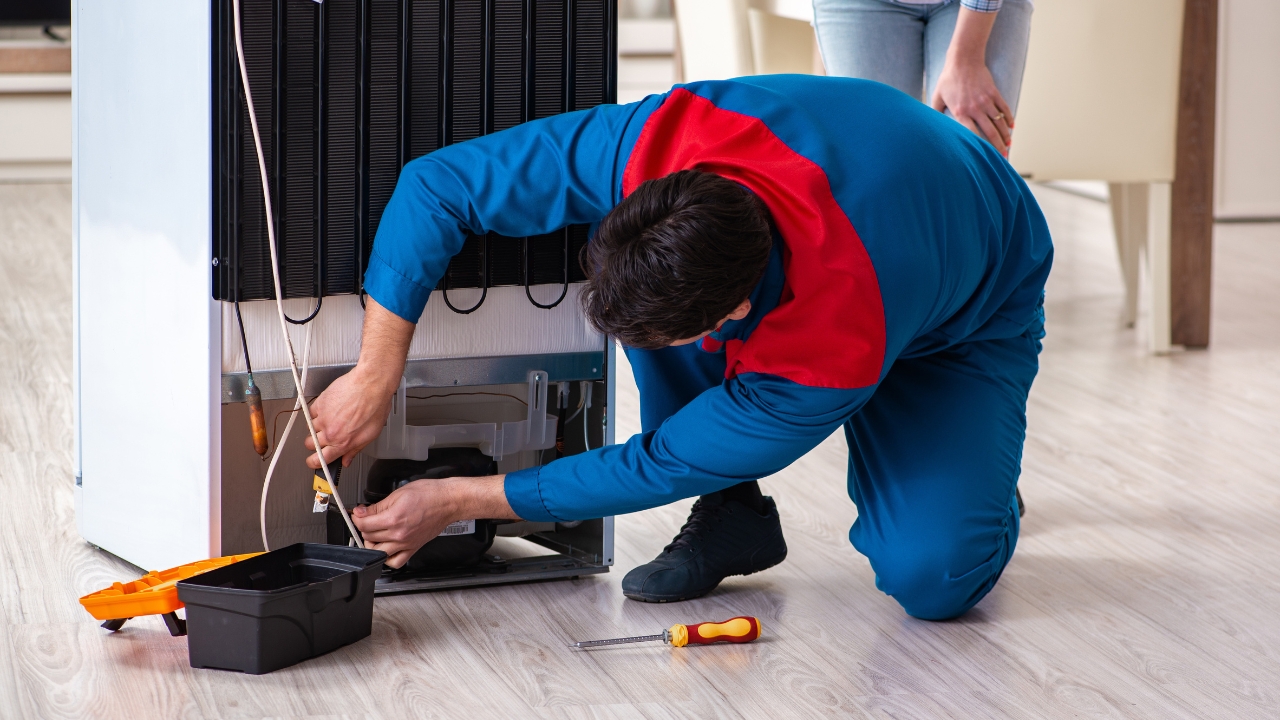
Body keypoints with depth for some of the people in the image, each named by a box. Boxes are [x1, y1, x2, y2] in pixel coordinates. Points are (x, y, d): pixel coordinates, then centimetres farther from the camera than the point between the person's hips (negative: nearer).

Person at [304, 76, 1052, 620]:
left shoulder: (839, 356, -44)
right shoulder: (650, 147, -38)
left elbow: (665, 466, -30)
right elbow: (437, 184, -28)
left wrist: (454, 502, -23)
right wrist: (375, 377, -31)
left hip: (973, 316, -5)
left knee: (933, 580, -26)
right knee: (645, 285, -27)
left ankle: (976, 484, 10)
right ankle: (730, 512, -5)